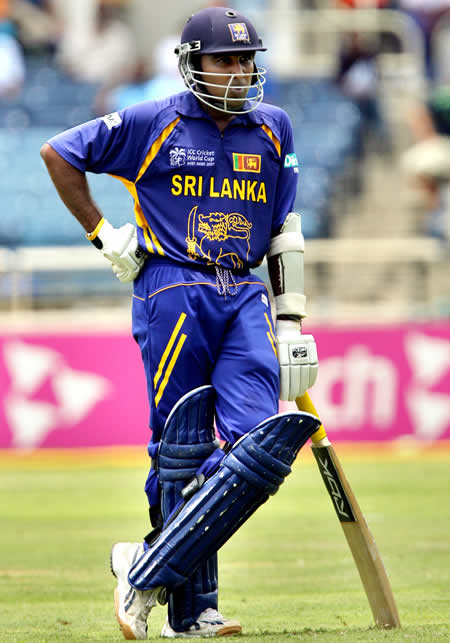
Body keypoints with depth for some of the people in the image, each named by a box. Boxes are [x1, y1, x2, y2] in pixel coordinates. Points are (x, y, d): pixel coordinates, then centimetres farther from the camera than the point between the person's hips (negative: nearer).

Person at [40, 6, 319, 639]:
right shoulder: (152, 123, -1)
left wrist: (291, 322, 13)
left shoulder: (272, 129, 12)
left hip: (244, 297, 4)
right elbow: (58, 153, 6)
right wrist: (103, 234, 2)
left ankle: (148, 571, -6)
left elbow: (285, 231, 17)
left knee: (262, 445, -11)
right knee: (185, 455, -3)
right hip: (173, 294, -4)